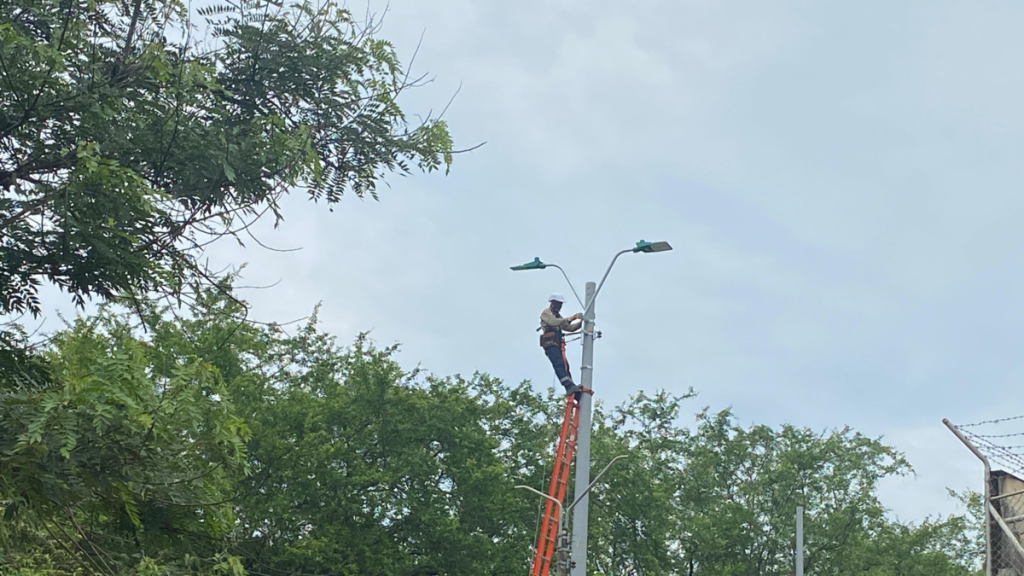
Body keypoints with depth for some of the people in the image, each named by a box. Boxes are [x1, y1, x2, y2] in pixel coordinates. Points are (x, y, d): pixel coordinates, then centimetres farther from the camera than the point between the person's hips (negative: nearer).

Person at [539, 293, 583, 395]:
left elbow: (569, 327, 23)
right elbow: (555, 322, -18)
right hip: (550, 344, -9)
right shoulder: (546, 313, 1)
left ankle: (571, 388, -5)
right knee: (559, 365, -19)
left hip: (558, 345, 9)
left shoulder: (557, 316, 29)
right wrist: (571, 318, -23)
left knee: (565, 366, 0)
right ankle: (570, 387, -31)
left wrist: (581, 322, 7)